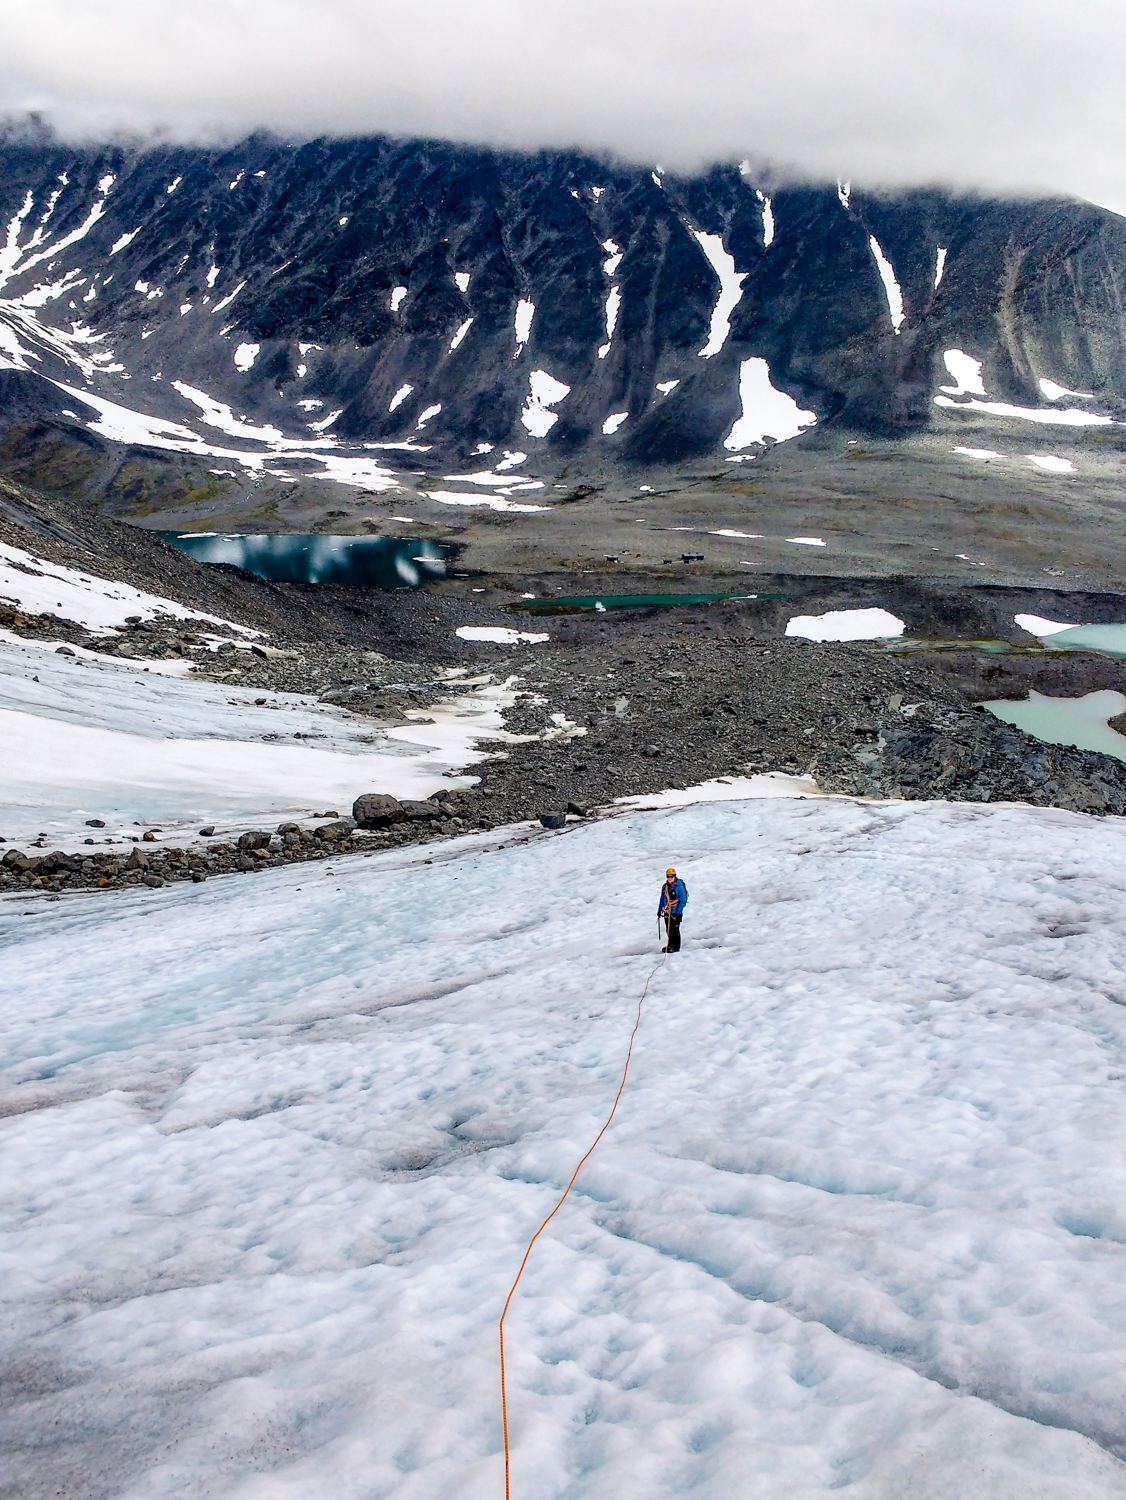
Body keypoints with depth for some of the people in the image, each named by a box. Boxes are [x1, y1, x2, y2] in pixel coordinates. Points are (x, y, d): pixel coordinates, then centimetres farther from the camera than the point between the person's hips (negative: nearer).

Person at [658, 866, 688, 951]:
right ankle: (670, 945, 23)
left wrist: (678, 913, -15)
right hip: (667, 912, 6)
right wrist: (659, 909, 18)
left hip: (675, 912, -6)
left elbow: (682, 901, -10)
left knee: (675, 930, -4)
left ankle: (676, 947, 4)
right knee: (668, 930, 11)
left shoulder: (679, 887, -11)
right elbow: (662, 899, 19)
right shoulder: (665, 887, 8)